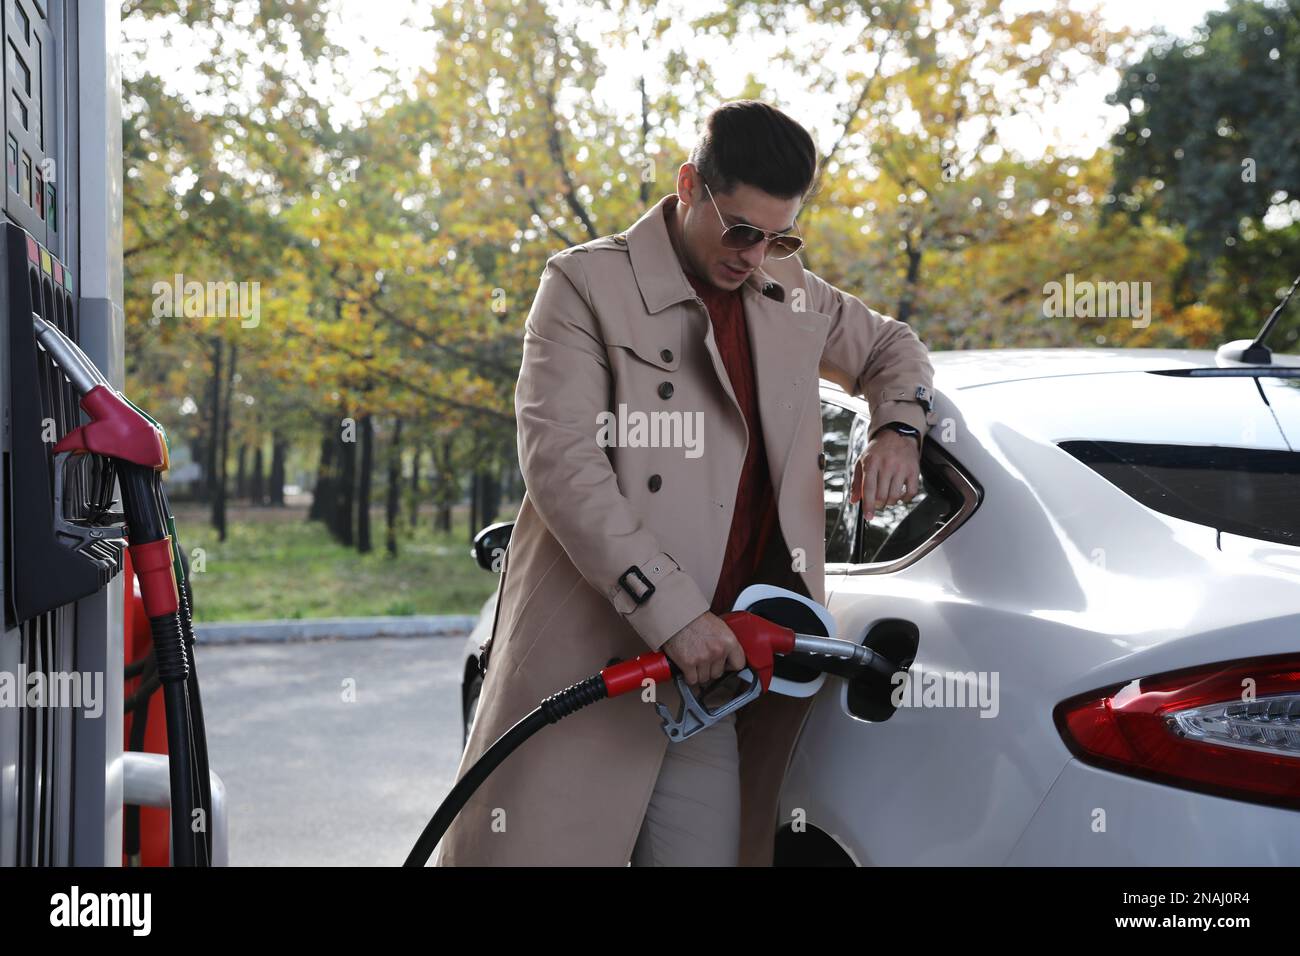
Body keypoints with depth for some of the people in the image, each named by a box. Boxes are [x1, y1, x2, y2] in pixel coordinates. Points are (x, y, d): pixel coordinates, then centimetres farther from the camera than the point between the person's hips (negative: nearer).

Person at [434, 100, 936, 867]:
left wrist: (899, 430, 11)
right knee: (540, 846, -4)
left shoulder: (791, 293, 16)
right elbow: (561, 461, -13)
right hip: (587, 666, -5)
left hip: (719, 668, 5)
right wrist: (671, 611, -20)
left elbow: (889, 347, 34)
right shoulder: (588, 284, -2)